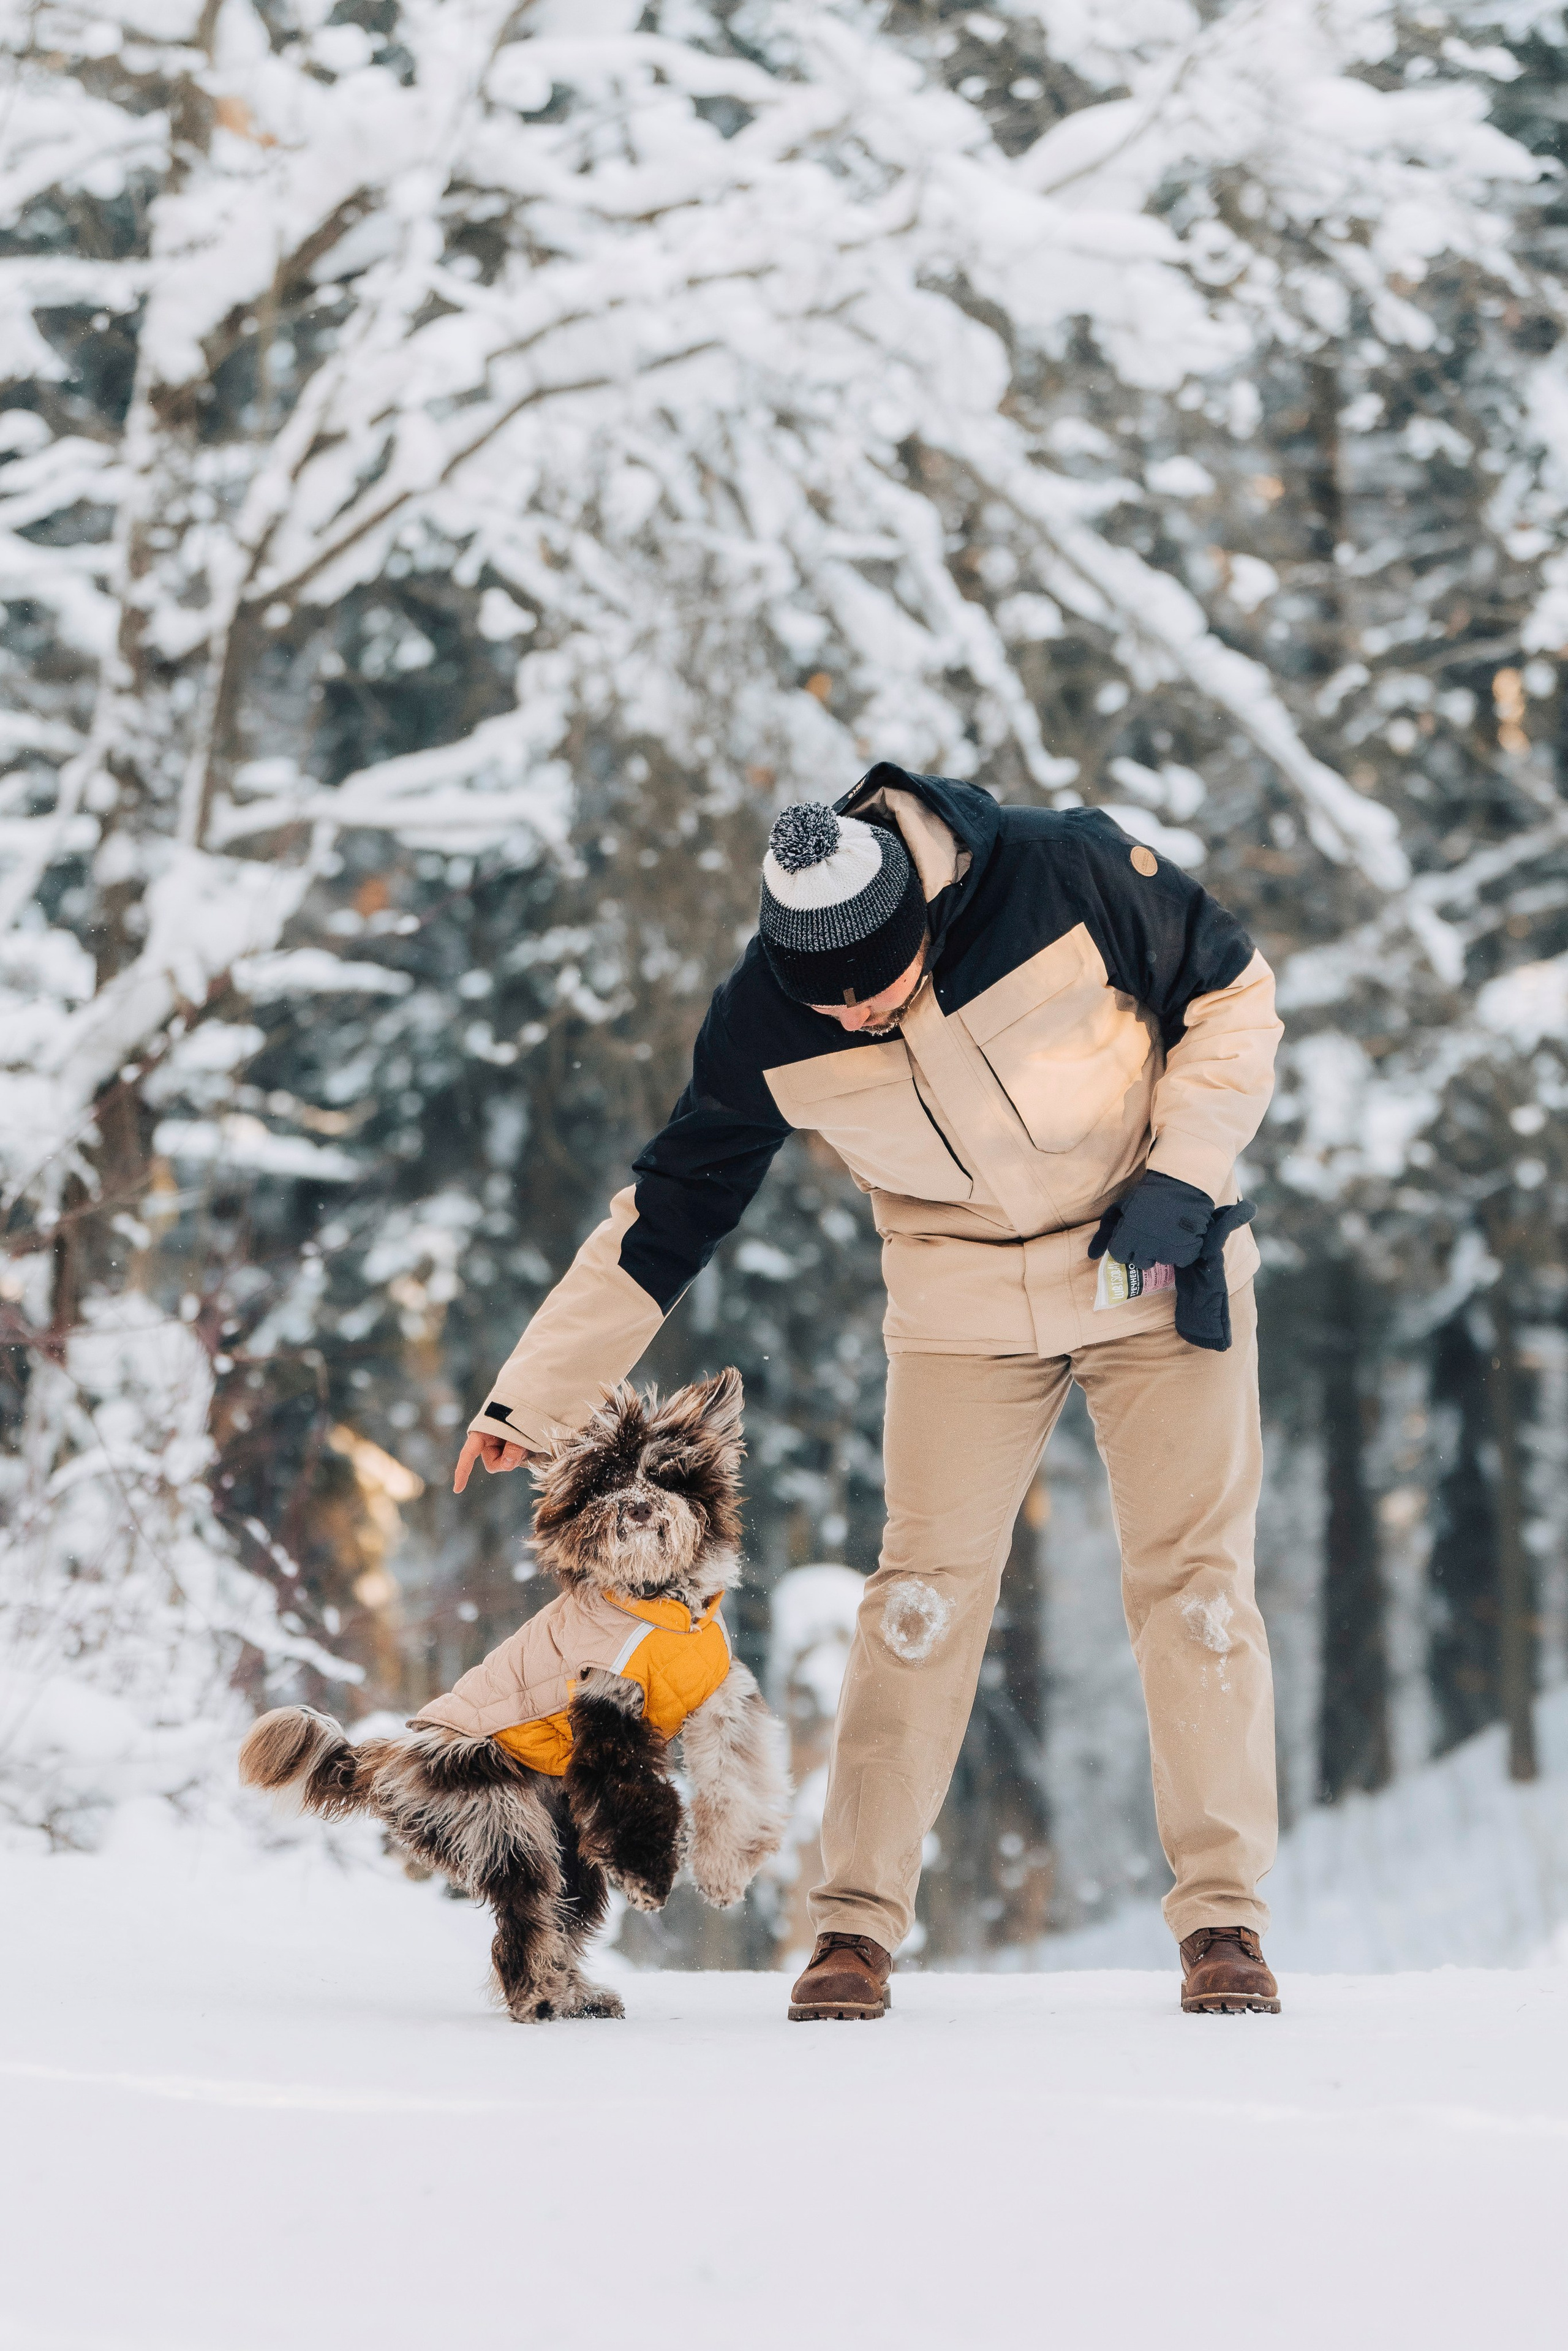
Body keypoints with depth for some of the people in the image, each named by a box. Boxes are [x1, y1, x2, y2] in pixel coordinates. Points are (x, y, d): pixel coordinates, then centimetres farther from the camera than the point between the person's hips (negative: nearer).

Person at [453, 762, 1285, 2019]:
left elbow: (1233, 989, -8)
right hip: (967, 1295, 1)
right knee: (926, 1585, -8)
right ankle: (859, 1923, -1)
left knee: (1195, 1575, -4)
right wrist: (536, 1394, -6)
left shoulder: (1068, 874, -24)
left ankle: (1224, 1919, 4)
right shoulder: (763, 1028, -17)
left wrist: (1181, 1178, -17)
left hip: (1159, 1259, -1)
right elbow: (666, 1214, -6)